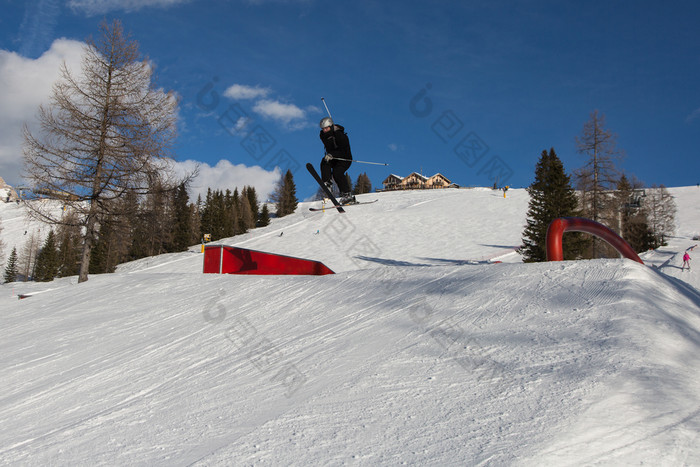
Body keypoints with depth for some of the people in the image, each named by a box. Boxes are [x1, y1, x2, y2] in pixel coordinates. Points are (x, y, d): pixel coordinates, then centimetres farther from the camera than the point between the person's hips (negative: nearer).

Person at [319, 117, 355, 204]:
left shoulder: (340, 136, -23)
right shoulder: (323, 136, -2)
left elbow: (344, 150, -29)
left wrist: (332, 155, -39)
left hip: (345, 159, -7)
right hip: (333, 159, 7)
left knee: (337, 172, -27)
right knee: (324, 162, -23)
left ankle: (347, 195, -24)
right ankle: (327, 184, -27)